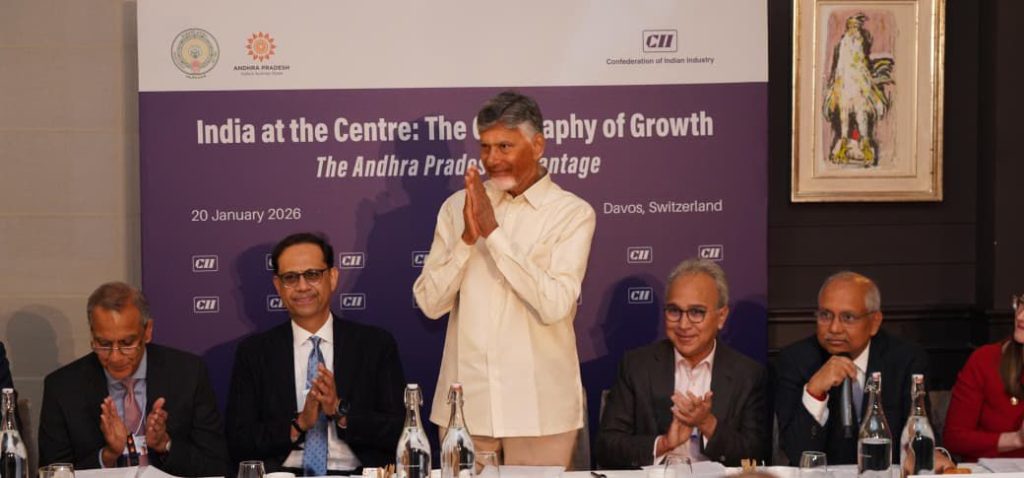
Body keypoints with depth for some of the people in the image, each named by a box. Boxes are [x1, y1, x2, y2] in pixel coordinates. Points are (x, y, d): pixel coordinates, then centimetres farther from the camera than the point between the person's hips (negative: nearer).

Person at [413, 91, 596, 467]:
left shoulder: (572, 213, -3)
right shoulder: (457, 207, 7)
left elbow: (555, 305, -16)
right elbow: (429, 303, 1)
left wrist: (493, 231, -17)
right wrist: (467, 237, -12)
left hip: (538, 407, -3)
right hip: (465, 404, 3)